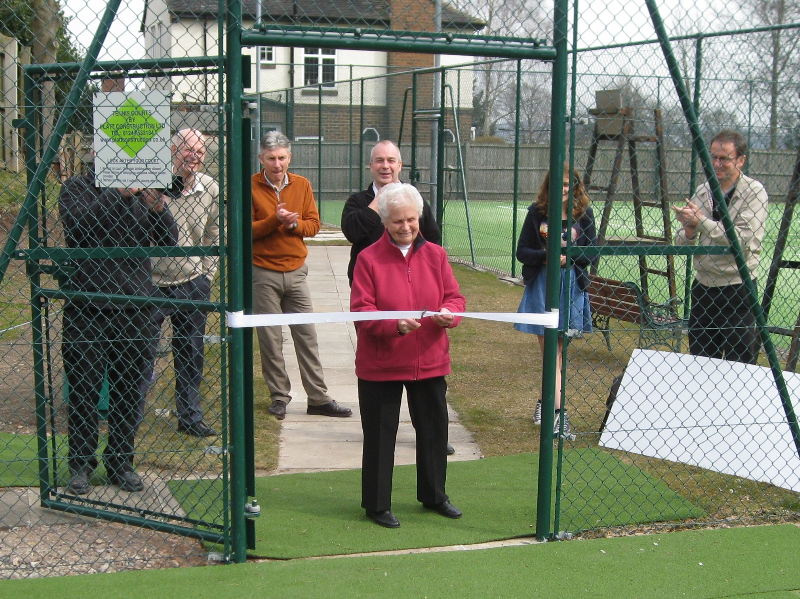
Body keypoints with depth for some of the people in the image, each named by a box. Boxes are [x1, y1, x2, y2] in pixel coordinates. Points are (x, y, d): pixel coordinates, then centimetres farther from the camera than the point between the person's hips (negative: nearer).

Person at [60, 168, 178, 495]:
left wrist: (158, 208, -15)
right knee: (84, 388, 2)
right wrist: (117, 194, -24)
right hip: (86, 305, -3)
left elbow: (169, 241, 3)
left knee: (128, 388, 7)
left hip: (133, 305, 3)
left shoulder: (141, 192, 10)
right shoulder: (76, 187, 2)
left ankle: (121, 462, 18)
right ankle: (81, 465, 13)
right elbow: (76, 224, -18)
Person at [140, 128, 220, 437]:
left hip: (192, 285, 4)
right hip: (150, 284, -4)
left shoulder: (211, 189, 2)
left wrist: (206, 276, 10)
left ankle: (190, 417, 26)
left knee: (191, 355, 12)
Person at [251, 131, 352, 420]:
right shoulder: (251, 187, -4)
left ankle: (318, 398, 11)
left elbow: (313, 224, 6)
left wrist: (294, 223, -14)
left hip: (296, 270, 3)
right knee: (270, 338, 3)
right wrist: (274, 220, -22)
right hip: (263, 272, -3)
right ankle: (279, 397, 15)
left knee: (306, 335, 5)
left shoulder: (302, 185, 6)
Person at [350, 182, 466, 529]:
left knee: (434, 429, 15)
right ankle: (377, 504, 19)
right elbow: (361, 311, -13)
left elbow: (454, 297, 5)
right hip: (380, 364, -4)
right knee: (379, 435, 5)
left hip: (430, 361, 4)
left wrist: (449, 313, -18)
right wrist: (395, 324, -29)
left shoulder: (435, 255, 5)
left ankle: (433, 495, 34)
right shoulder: (369, 259, -7)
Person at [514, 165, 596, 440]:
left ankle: (546, 400, 29)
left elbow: (591, 252, 1)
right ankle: (558, 412, -9)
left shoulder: (584, 213, 2)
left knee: (557, 350, 11)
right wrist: (547, 256, -17)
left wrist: (567, 257, -18)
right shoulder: (537, 212, 1)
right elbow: (522, 251, 1)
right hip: (541, 285, -1)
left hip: (572, 286, 1)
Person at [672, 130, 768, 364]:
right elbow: (682, 244, 8)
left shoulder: (754, 192, -9)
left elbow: (744, 239, -22)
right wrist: (688, 230, -14)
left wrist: (701, 221, -19)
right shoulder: (702, 191, 6)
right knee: (700, 358, 14)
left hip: (738, 289, -5)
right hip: (703, 286, 5)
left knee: (740, 362, 1)